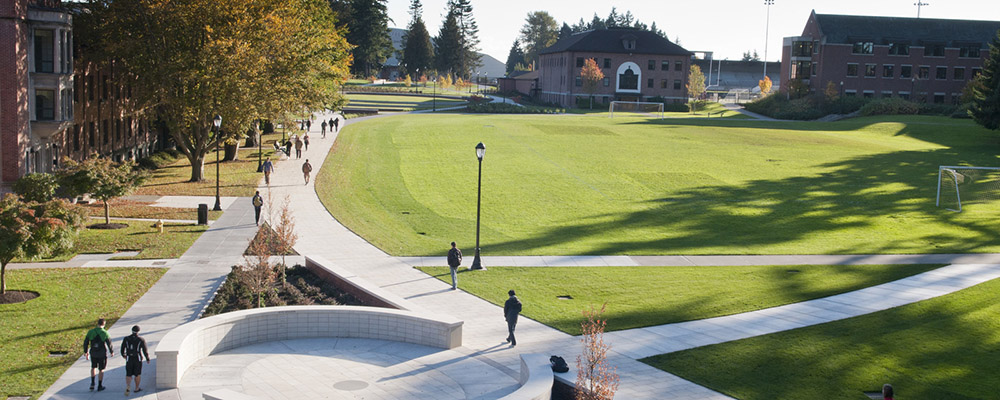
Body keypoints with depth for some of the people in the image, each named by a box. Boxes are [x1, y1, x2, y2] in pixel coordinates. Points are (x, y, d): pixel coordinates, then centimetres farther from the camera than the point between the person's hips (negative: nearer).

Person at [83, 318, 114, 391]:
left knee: (93, 367, 24)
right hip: (102, 354, -3)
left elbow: (86, 342, 0)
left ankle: (92, 383, 14)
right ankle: (100, 386, 15)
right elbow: (109, 344, -9)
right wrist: (112, 352, 8)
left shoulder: (90, 332, -7)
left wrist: (85, 351, 14)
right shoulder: (105, 333, -15)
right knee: (101, 369, 9)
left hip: (93, 353, 3)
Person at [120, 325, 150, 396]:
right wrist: (148, 359, 9)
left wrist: (124, 355, 27)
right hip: (138, 359, -1)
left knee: (128, 375, 9)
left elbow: (122, 350, 5)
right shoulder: (141, 340, -9)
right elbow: (145, 351, -6)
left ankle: (127, 386, -16)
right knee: (138, 374, 17)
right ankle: (136, 388, 27)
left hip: (129, 360, 1)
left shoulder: (126, 339, -3)